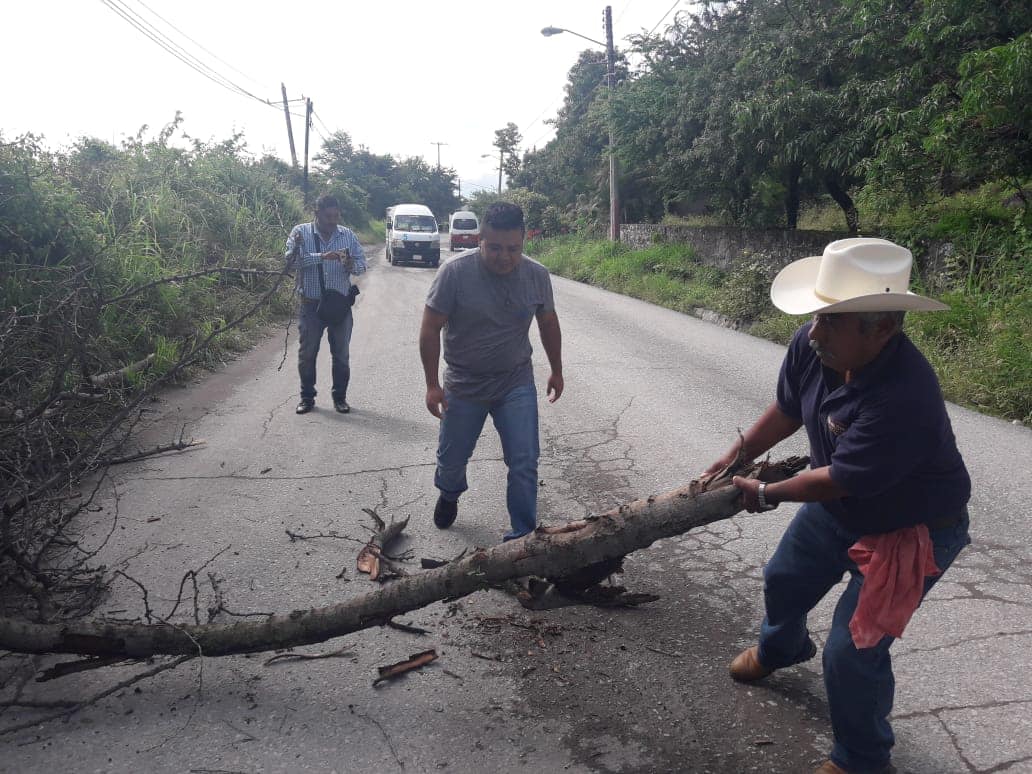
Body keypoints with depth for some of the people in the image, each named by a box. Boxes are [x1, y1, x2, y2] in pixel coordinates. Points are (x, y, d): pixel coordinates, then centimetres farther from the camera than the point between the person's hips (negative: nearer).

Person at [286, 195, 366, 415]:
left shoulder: (348, 235, 4)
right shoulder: (300, 232, -3)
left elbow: (362, 263, 3)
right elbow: (292, 258, -18)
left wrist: (351, 265, -20)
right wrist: (322, 256, -28)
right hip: (310, 304, -1)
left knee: (341, 353, 7)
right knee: (307, 352, 7)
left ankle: (340, 397, 21)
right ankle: (307, 397, 21)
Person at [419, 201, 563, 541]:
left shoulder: (537, 275, -8)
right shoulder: (455, 272, -18)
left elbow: (548, 324, 8)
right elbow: (430, 329, -12)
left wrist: (556, 371, 15)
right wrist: (432, 384, -13)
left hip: (517, 386, 1)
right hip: (463, 387, -1)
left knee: (524, 464, -4)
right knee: (452, 458, 17)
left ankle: (522, 535, 13)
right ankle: (449, 495, 51)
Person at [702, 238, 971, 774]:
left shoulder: (904, 397, -42)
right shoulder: (811, 345, -21)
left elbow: (838, 480, -31)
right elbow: (787, 409, 0)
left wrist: (766, 495, -16)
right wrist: (736, 456, 1)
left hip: (910, 531, -7)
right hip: (835, 507, 8)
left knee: (851, 652, -5)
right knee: (783, 583, 25)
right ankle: (779, 649, 61)